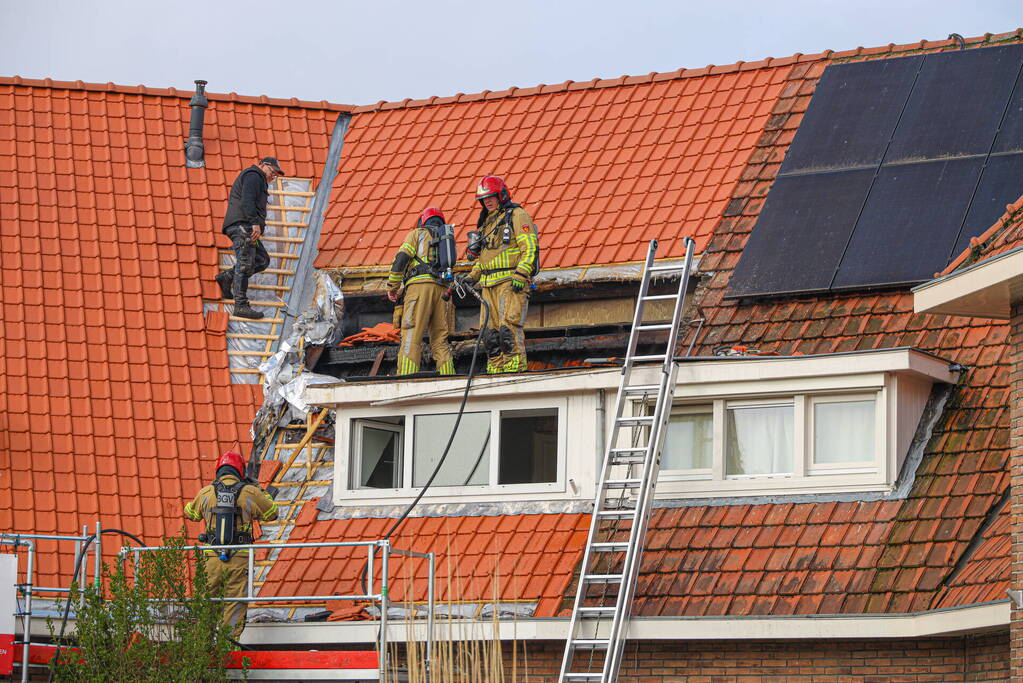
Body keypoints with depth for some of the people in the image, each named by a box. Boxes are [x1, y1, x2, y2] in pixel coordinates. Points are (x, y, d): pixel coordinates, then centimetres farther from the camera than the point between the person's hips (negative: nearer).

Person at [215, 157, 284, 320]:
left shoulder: (257, 179, 32)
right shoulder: (253, 176, -2)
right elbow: (247, 201, -17)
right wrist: (256, 223, -25)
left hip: (245, 227, 11)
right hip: (243, 225, -11)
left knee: (262, 260, 11)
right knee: (245, 263, -14)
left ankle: (227, 278, 7)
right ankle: (241, 306, -19)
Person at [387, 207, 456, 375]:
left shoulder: (417, 234, 14)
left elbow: (401, 258, -1)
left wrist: (392, 286, 7)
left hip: (420, 286, -5)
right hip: (443, 290, 5)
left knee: (411, 339, -12)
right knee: (440, 341, 6)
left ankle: (406, 379, -22)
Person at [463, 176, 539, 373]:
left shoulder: (517, 216, -1)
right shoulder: (486, 222, 24)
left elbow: (529, 248, -10)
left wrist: (521, 275, -19)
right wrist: (472, 276, 19)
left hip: (510, 281, -8)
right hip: (489, 283, 8)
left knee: (509, 325, -16)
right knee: (490, 329, 2)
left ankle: (515, 366, -18)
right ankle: (496, 367, 4)